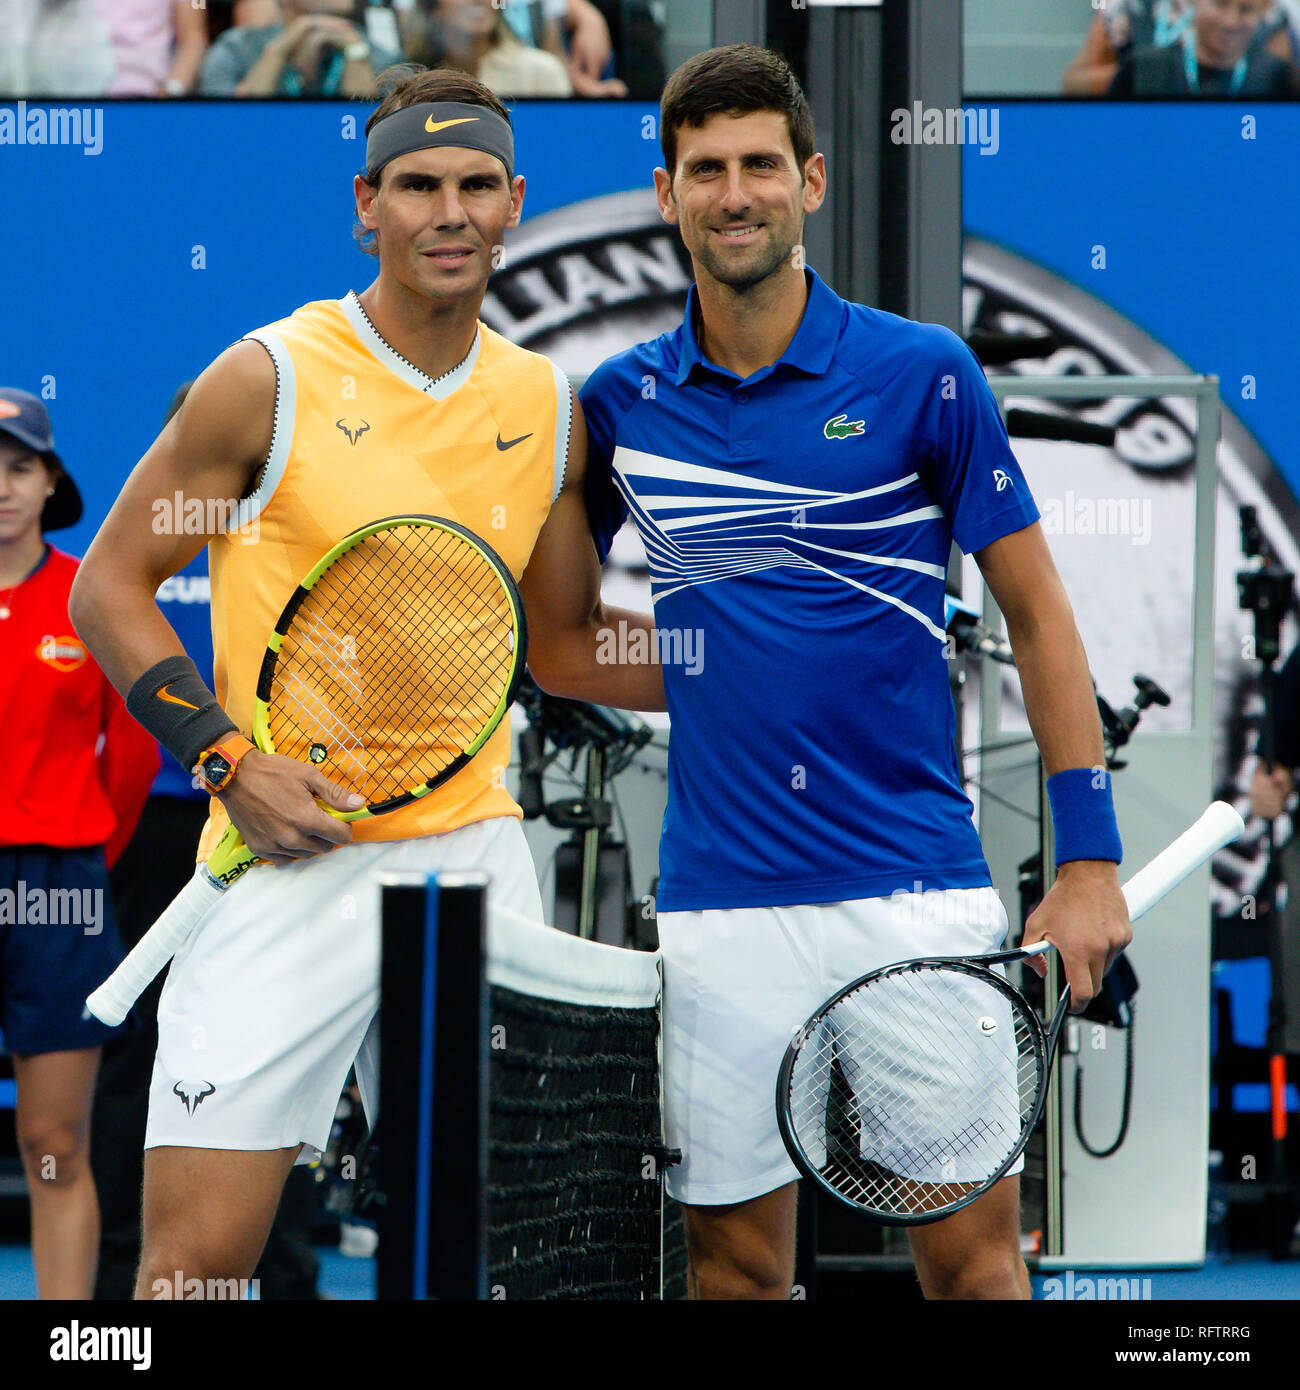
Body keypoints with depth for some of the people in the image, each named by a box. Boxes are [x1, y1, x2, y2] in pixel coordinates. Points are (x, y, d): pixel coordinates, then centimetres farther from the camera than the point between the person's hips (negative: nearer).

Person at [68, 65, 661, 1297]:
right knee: (194, 1264, -10)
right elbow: (109, 586, 0)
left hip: (475, 853, 4)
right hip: (289, 864, -4)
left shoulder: (548, 407, 9)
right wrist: (228, 758, -12)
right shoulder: (269, 379, -5)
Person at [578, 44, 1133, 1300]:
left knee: (972, 1252, -4)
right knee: (736, 1263, 5)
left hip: (917, 887, -2)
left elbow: (1036, 616, 3)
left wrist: (1087, 861, -2)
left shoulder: (921, 375, -1)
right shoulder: (622, 401, 6)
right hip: (719, 902, 2)